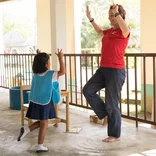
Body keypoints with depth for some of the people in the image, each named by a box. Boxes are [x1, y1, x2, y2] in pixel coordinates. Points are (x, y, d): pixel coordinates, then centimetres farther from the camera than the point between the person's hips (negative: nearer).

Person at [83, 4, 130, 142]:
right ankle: (104, 113, 18)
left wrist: (116, 13, -36)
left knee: (112, 104, -1)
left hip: (116, 71, -8)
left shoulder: (124, 32, -10)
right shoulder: (110, 31, 13)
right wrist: (90, 19, 32)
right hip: (103, 69, 8)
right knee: (88, 90, 3)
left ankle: (115, 135, 14)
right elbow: (100, 31, 36)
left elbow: (125, 27, -36)